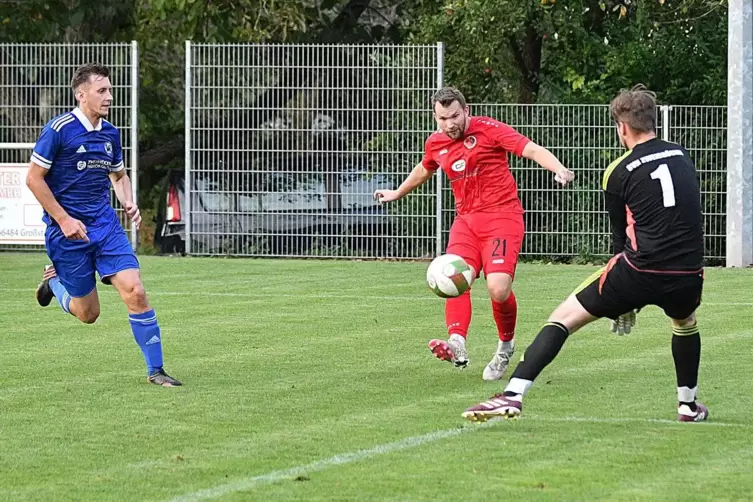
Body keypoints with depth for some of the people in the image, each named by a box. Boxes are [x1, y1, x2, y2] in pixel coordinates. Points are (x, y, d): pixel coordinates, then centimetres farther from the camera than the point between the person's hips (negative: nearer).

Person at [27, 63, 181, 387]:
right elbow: (34, 178, -10)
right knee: (88, 313, 4)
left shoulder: (110, 133, 7)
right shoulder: (59, 130, -13)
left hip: (105, 224, 5)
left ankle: (155, 370, -6)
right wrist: (64, 220, -15)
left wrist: (128, 203, 3)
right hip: (68, 229, -5)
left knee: (134, 291, -13)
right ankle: (54, 279, 36)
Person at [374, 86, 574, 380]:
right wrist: (397, 193, 50)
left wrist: (558, 169, -34)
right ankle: (457, 344, -37)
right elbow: (424, 170, 34)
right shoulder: (436, 144, 11)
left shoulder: (488, 130, -7)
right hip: (465, 220, 5)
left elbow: (532, 150, -15)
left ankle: (506, 346, 7)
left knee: (498, 288, -20)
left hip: (502, 215, -5)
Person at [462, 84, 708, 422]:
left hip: (641, 268, -4)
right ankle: (689, 406, 42)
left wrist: (625, 304, 20)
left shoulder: (619, 172, 2)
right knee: (685, 323, 38)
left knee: (564, 318, 5)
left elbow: (621, 235, 10)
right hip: (688, 275, 4)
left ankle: (513, 394, -8)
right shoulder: (682, 157, 14)